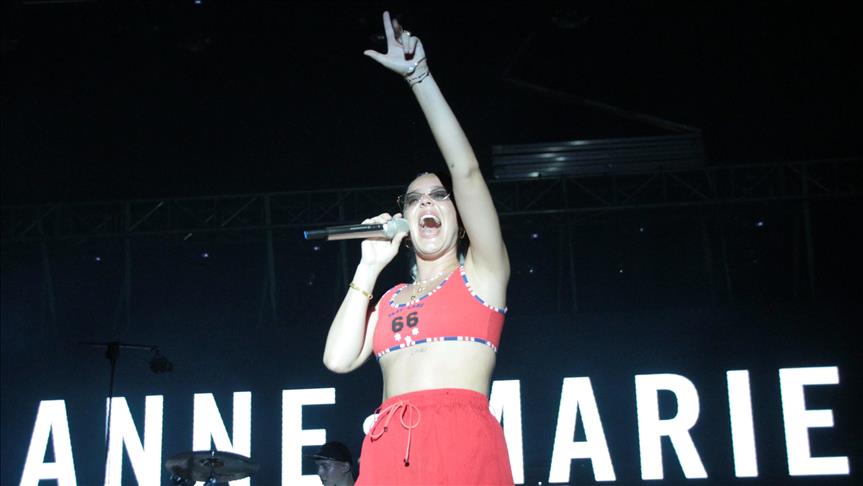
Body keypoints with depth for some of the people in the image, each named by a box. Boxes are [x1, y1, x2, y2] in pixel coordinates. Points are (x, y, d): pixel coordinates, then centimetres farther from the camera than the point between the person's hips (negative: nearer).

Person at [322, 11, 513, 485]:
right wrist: (369, 266, 12)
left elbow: (466, 170, 1)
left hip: (464, 444, -3)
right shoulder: (389, 300, 23)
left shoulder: (481, 274, 11)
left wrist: (419, 74, 1)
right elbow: (339, 358, 7)